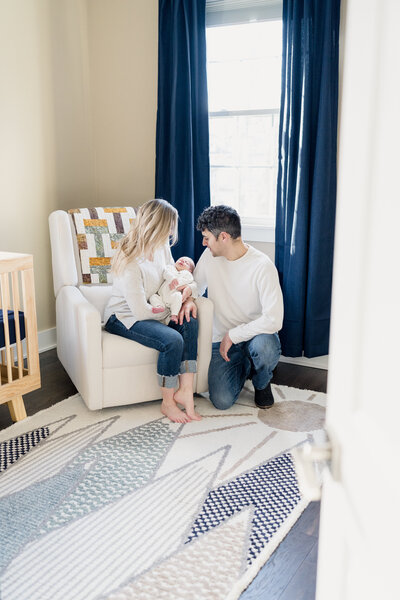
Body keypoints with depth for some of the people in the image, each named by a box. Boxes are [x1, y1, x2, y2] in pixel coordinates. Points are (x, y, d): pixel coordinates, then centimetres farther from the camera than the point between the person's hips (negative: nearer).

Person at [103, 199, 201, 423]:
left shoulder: (161, 246, -3)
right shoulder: (130, 263, -28)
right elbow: (141, 312, -26)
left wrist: (186, 288, -9)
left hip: (151, 310, 8)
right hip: (124, 318, -8)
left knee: (190, 322, -19)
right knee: (173, 341, -29)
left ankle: (185, 391, -16)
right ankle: (168, 403, -8)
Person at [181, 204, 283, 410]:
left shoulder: (262, 266, -21)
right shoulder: (210, 256, -3)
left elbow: (274, 320, -27)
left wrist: (233, 335, -21)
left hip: (256, 332, -3)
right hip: (222, 339, 3)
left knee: (264, 346, -41)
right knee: (222, 401, -16)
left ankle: (262, 383, -2)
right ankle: (244, 366, 20)